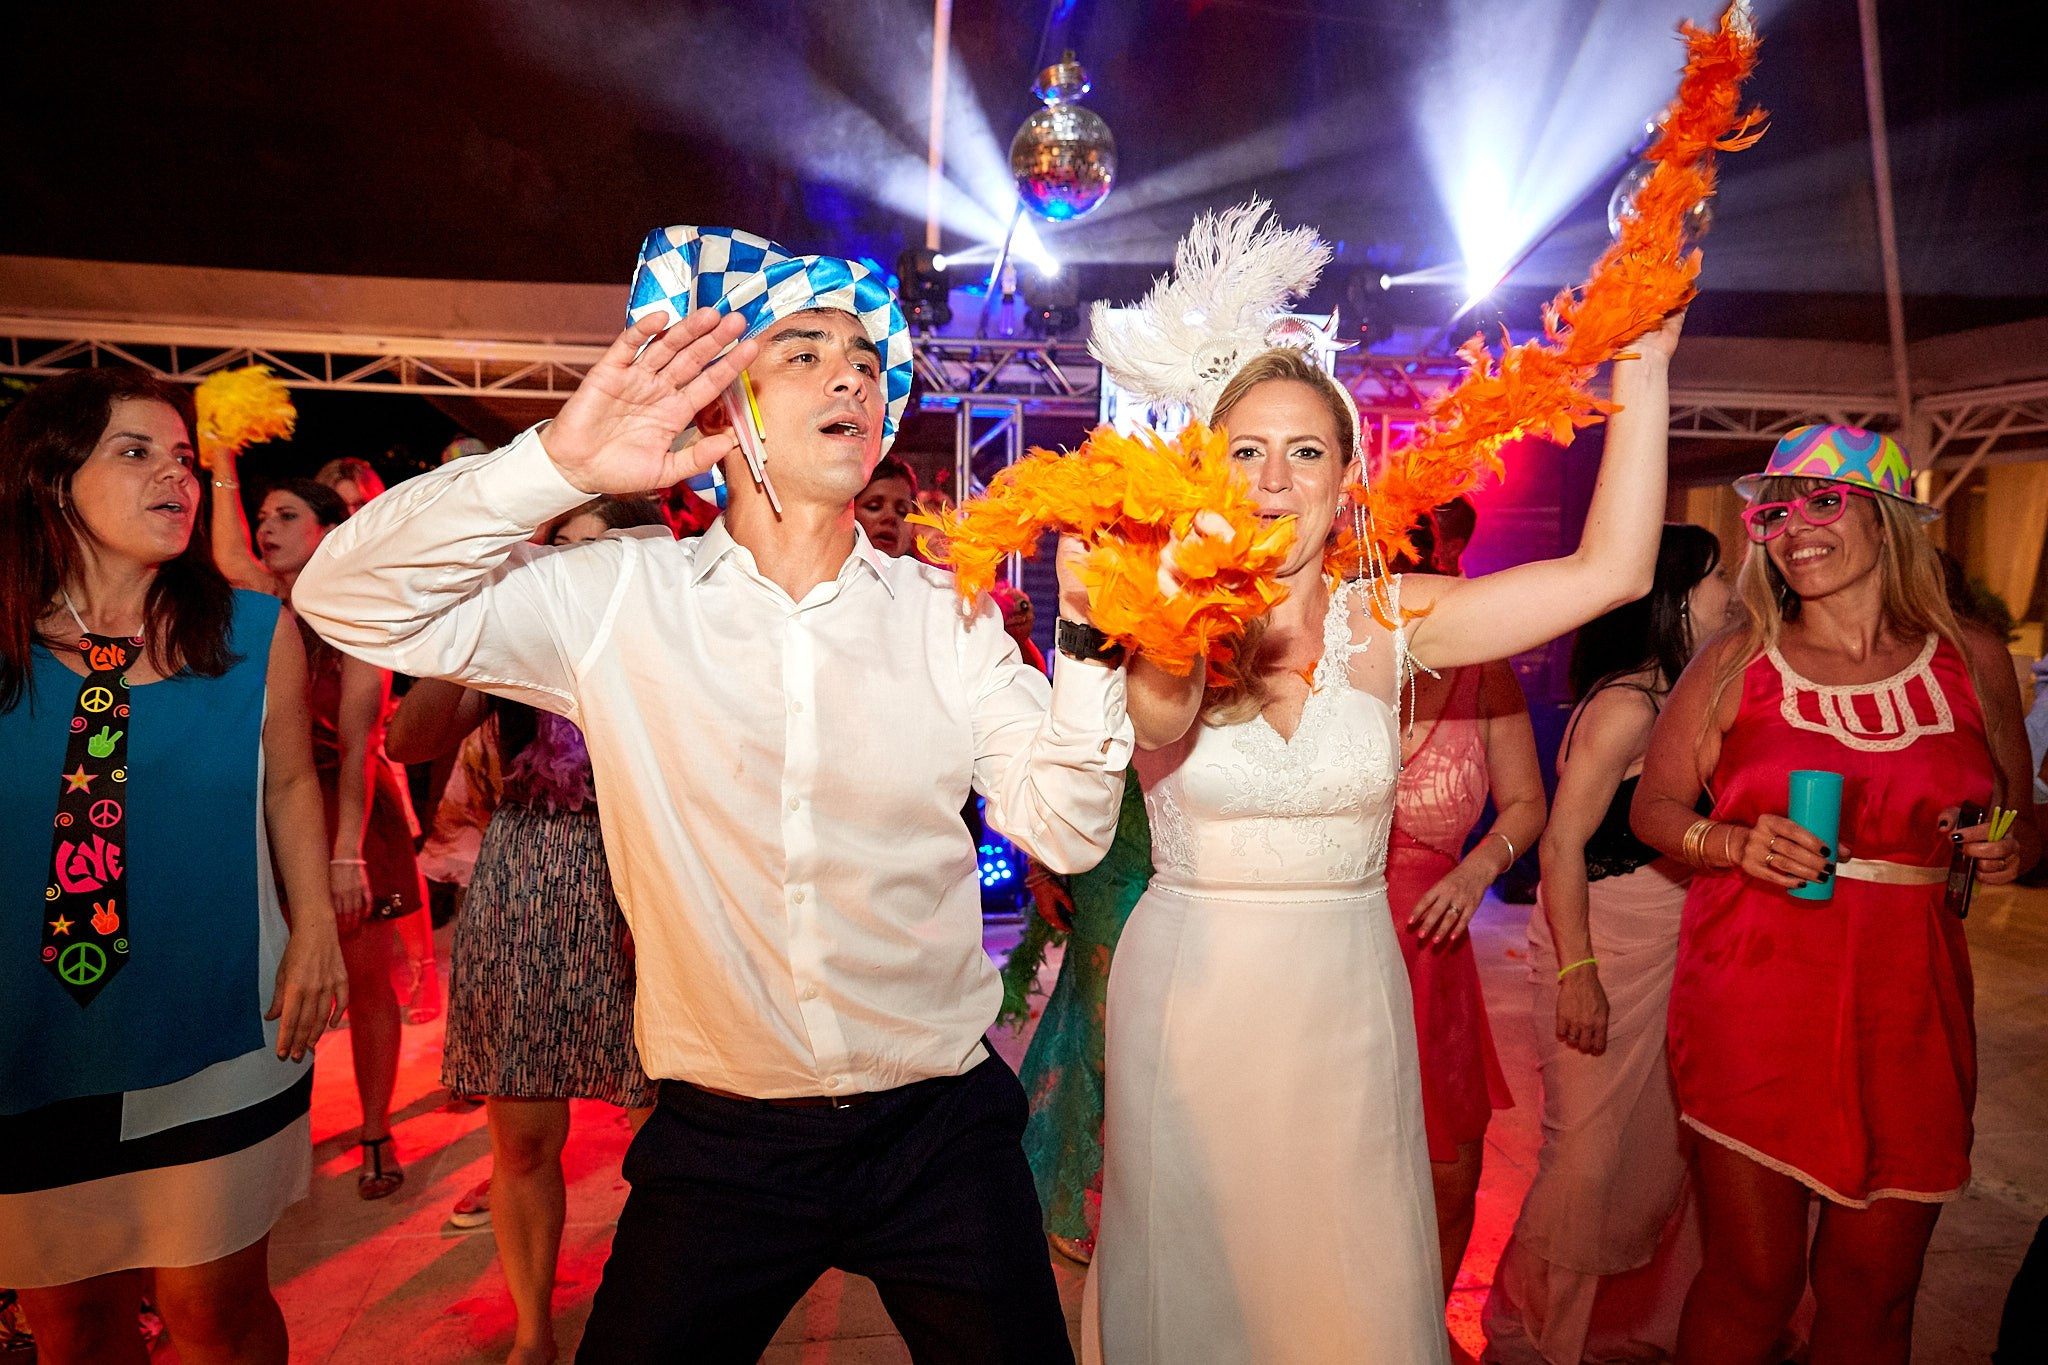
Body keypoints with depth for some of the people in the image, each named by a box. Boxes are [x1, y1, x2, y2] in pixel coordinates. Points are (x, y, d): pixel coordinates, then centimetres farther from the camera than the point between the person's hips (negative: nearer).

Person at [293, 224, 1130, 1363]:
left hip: (941, 1133, 2)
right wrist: (556, 466, -20)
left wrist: (1089, 633, -17)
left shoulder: (944, 611, -2)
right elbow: (351, 599, -9)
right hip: (719, 1143, -1)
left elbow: (1066, 831, -4)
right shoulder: (620, 598, -5)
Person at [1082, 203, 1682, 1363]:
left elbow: (1610, 570, -11)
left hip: (1348, 999, 2)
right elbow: (1159, 718, -34)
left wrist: (1642, 366, -14)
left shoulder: (1384, 623, -4)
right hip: (1190, 996, -1)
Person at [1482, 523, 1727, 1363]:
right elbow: (1561, 842, -20)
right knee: (1591, 1152, -1)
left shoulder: (1672, 698, 10)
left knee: (1658, 1145, 15)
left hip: (1663, 955, 9)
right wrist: (1577, 970, -22)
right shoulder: (1626, 704, -16)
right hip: (1605, 950, -9)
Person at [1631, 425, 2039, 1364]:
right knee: (1752, 1280, 3)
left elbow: (2023, 824, 18)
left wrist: (2008, 852, -4)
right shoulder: (1734, 663, 1)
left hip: (1908, 1004, 2)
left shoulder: (1973, 661, 7)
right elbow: (1654, 806, 6)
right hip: (1753, 997, -2)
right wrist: (1734, 844, -13)